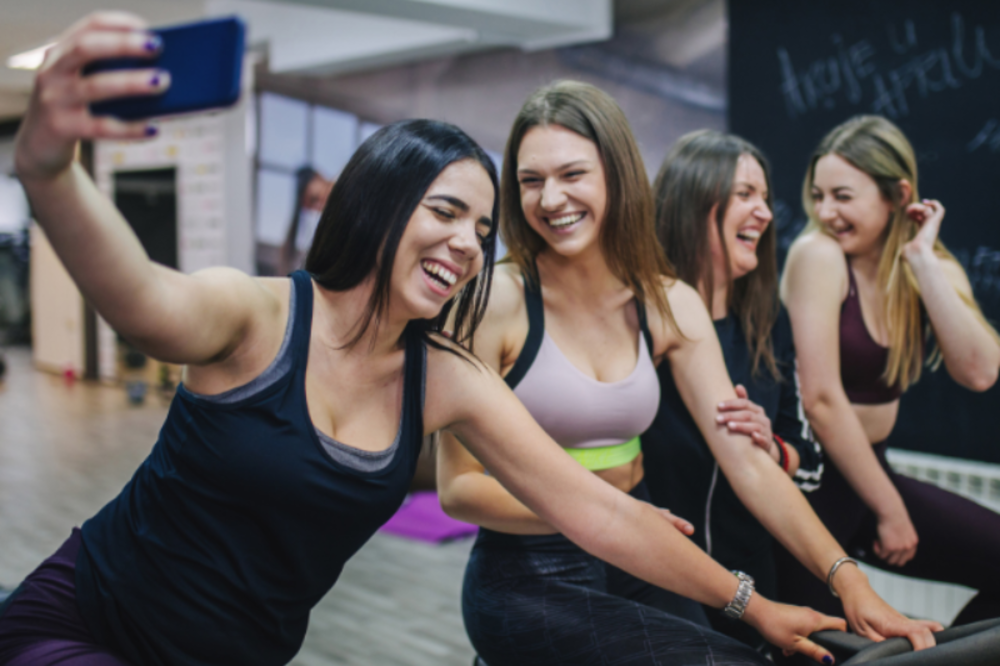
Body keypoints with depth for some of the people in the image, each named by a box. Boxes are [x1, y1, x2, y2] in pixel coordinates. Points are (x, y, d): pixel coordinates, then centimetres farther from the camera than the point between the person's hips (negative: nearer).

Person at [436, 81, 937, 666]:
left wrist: (849, 580, -14)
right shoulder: (500, 300, -13)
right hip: (527, 582, -5)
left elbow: (748, 463, -4)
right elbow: (458, 486, -12)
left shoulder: (671, 305, 0)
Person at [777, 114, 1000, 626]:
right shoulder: (818, 255, -15)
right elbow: (822, 399, -19)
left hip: (868, 468, 6)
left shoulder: (931, 269, 2)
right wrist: (890, 511, -12)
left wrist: (923, 262, -17)